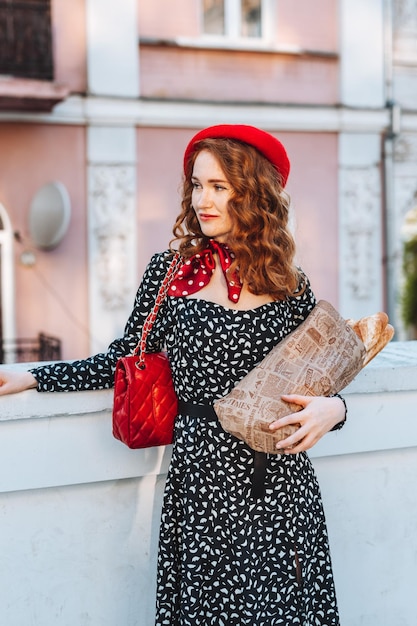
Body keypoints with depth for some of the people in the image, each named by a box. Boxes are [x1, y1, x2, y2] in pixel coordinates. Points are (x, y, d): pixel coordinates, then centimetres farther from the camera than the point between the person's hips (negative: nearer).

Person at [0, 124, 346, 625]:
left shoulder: (292, 288, 3)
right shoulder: (170, 270, 2)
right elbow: (125, 360, 8)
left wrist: (332, 407, -11)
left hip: (280, 479, 1)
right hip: (201, 473, -1)